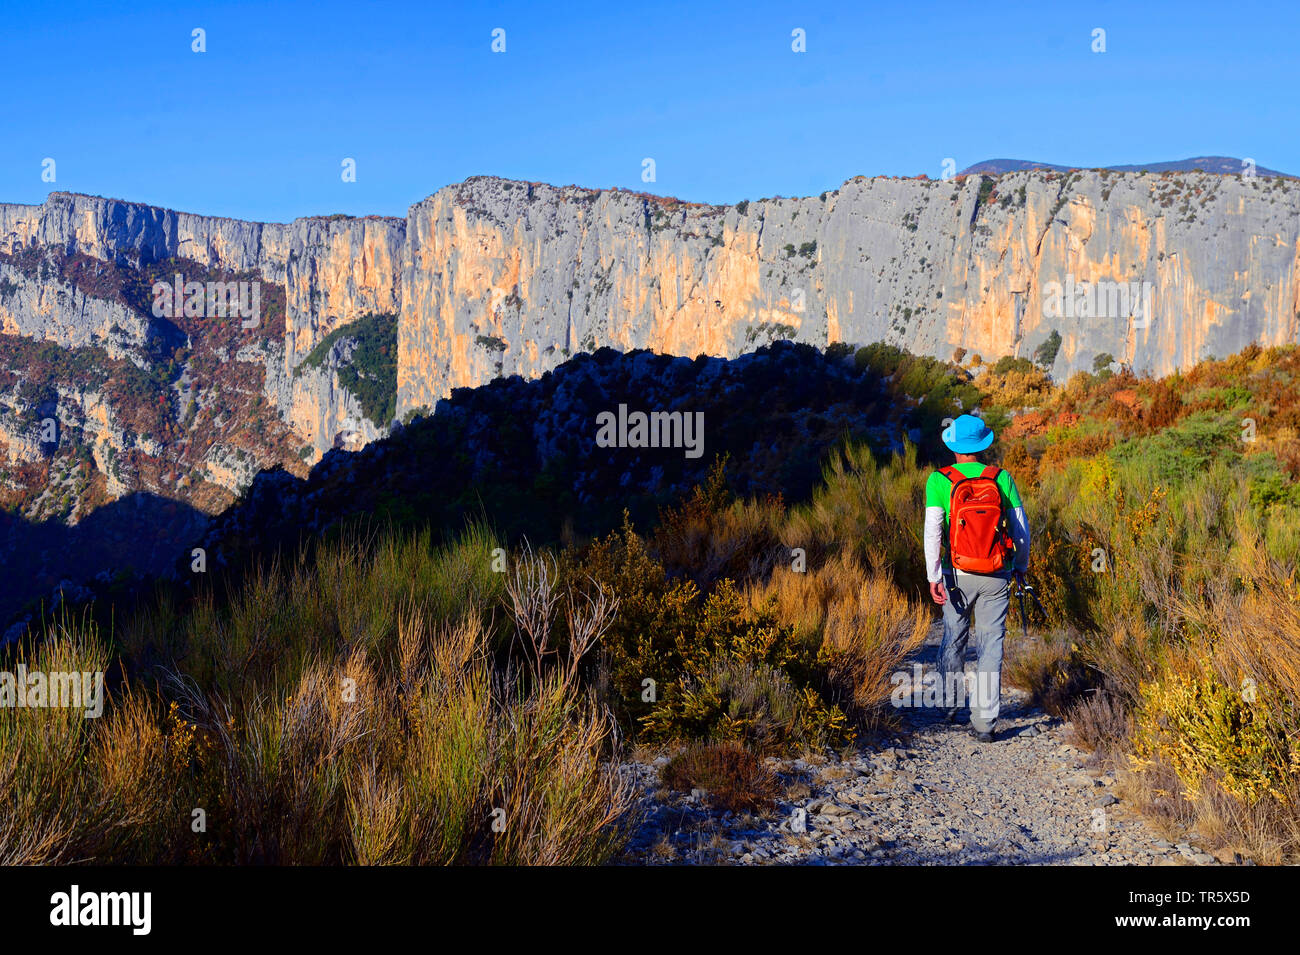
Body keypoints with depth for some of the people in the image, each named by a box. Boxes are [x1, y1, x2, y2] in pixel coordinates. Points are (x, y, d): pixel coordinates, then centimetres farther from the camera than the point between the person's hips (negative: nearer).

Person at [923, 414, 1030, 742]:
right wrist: (1021, 566, 19)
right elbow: (1021, 527, 4)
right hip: (996, 578, 0)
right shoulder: (1002, 479, -1)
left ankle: (951, 703, 35)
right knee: (991, 645, 2)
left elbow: (933, 530, -13)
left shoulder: (939, 481, -6)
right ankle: (984, 721, -1)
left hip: (957, 576, 0)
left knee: (954, 638, 19)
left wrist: (933, 576, -11)